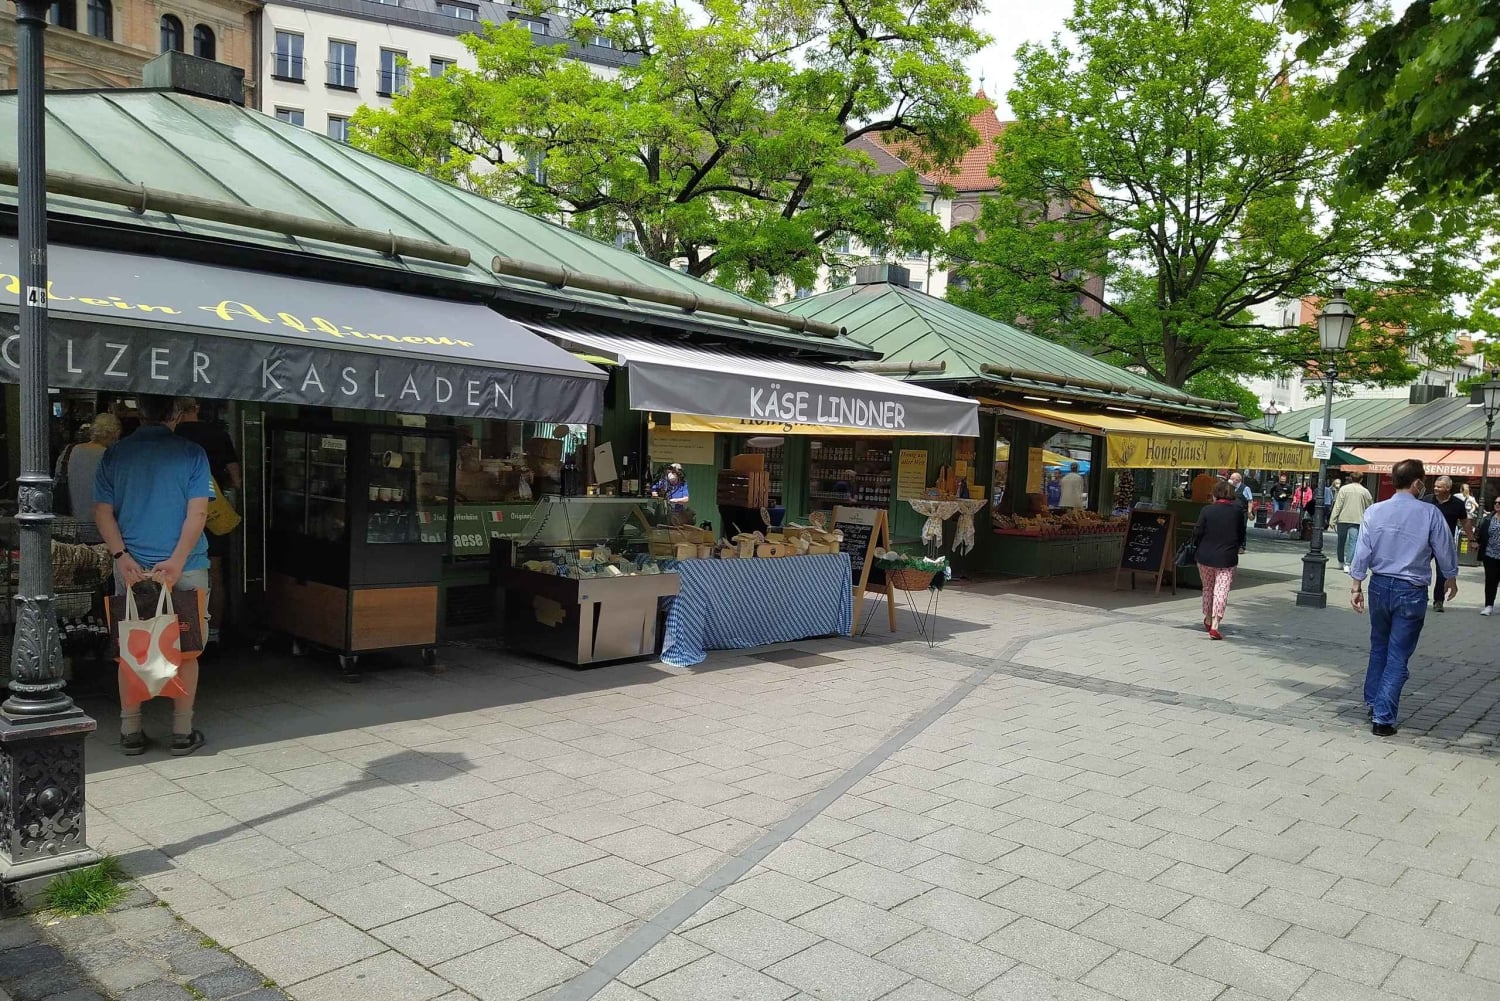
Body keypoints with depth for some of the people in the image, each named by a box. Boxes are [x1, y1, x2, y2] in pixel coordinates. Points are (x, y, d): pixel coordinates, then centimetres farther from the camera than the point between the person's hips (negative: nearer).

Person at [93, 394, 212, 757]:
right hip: (185, 568, -2)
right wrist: (176, 562, -15)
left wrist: (123, 557, -7)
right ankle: (182, 733, 13)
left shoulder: (115, 454, 4)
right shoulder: (192, 453, -5)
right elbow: (197, 513, -13)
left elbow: (103, 512, -1)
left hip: (131, 567, 2)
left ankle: (131, 732, 18)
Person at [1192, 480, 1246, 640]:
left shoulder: (1206, 511, -7)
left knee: (1208, 588, 18)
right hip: (1228, 558, -1)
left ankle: (1208, 620, 34)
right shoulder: (1237, 512, -2)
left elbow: (1197, 532, -5)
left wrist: (1198, 546, 14)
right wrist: (1238, 547, 28)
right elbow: (1242, 535, 9)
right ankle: (1215, 625, -12)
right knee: (1222, 591, -2)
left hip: (1205, 557, 1)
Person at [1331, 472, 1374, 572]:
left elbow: (1337, 505, -3)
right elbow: (1370, 507, 12)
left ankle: (1341, 562, 25)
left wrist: (1333, 519, -1)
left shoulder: (1344, 489, 1)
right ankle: (1347, 564, -11)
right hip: (1357, 520, -1)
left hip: (1343, 519, 1)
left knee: (1341, 541, 13)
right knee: (1352, 542, -2)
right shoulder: (1364, 491, 3)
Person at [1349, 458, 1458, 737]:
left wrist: (1356, 586, 4)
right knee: (1398, 656, 1)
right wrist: (1451, 578, 19)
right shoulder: (1430, 513, -12)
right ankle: (1382, 717, -1)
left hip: (1380, 586, 3)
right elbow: (1445, 550, 0)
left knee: (1378, 648, 21)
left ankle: (1373, 703, 29)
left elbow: (1362, 552, -4)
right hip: (1411, 591, -3)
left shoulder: (1374, 511, -5)